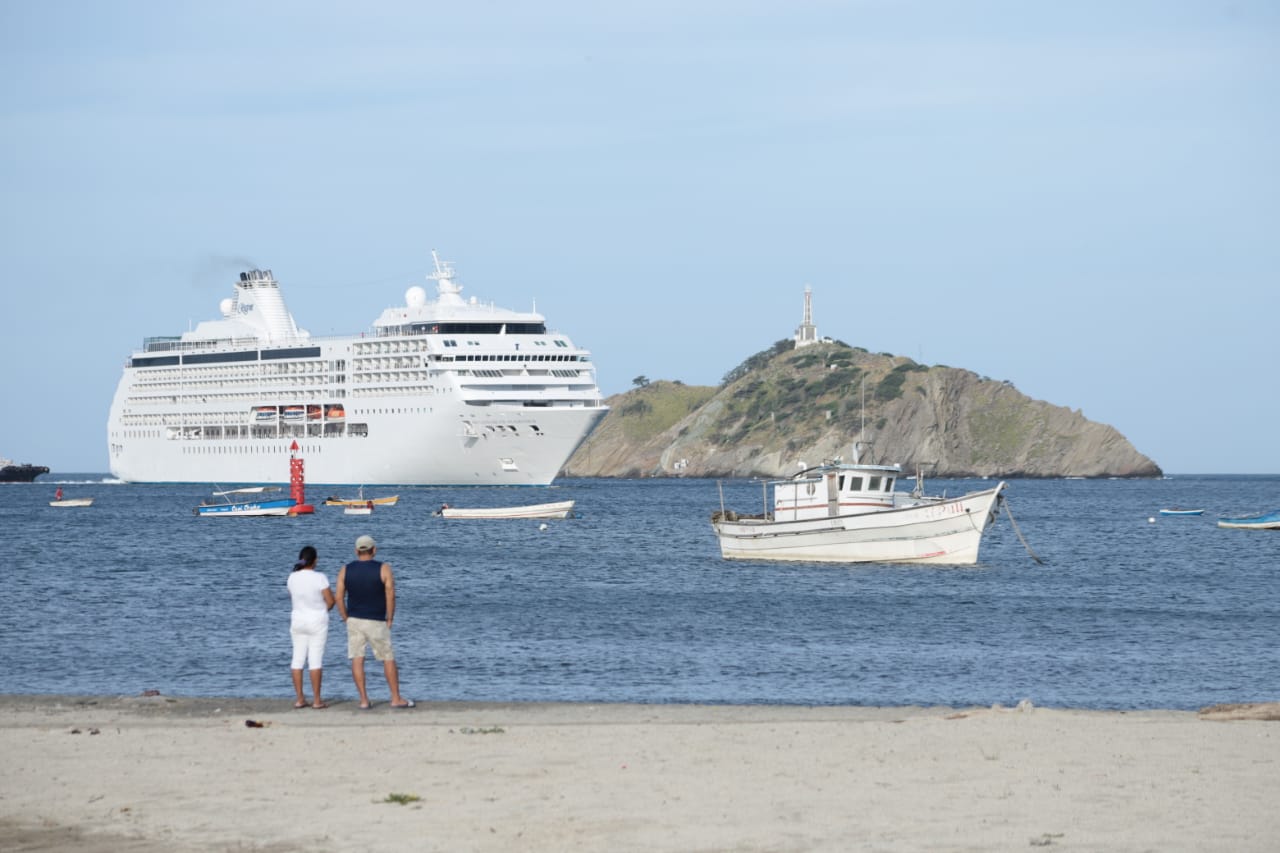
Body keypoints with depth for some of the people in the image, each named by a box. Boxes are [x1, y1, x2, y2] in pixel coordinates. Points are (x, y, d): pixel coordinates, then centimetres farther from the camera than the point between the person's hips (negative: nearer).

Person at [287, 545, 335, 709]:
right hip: (317, 622, -4)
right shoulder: (319, 578, -15)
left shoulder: (292, 578, -2)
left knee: (298, 659, 7)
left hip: (298, 620, 4)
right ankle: (317, 700, -2)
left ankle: (300, 699, 7)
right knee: (316, 660, -2)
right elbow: (331, 601, -11)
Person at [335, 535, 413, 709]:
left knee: (357, 659, 4)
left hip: (354, 620, 2)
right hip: (376, 622, -2)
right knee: (388, 659, 8)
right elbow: (390, 596, -12)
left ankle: (364, 700, -1)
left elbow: (339, 598, -1)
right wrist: (389, 620, -2)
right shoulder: (384, 569, -8)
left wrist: (347, 620, 7)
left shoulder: (345, 570, 0)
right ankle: (396, 699, 9)